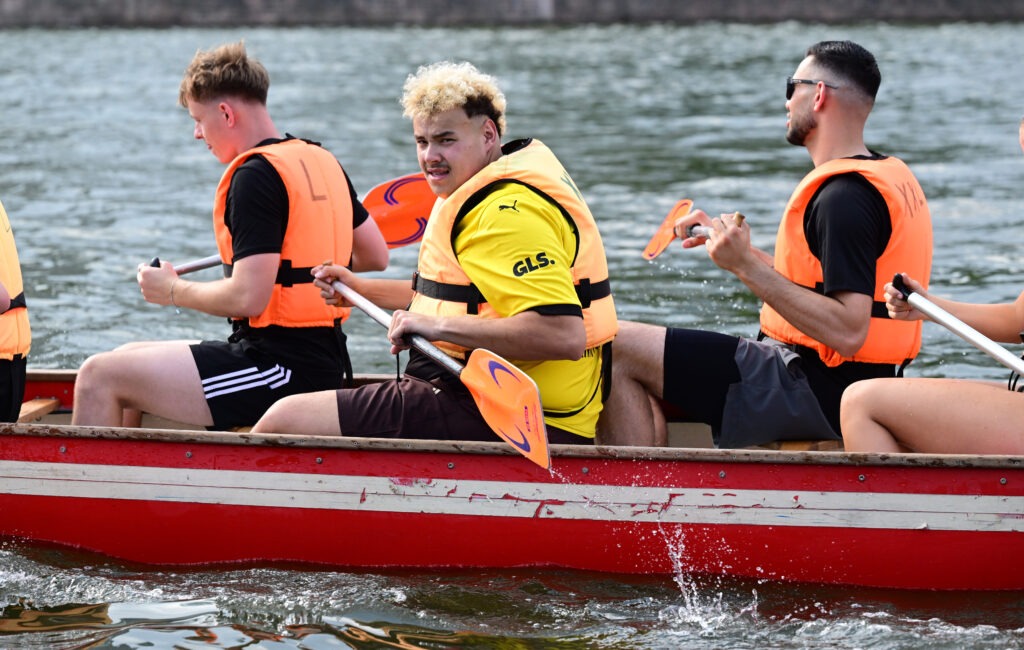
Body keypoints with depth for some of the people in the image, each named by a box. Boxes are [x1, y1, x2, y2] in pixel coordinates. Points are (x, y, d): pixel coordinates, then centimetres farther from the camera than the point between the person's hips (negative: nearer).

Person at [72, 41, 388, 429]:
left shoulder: (255, 175, -16)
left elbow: (248, 297, -21)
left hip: (281, 368, -10)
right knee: (128, 360, 21)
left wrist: (173, 291, -5)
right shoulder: (325, 162, 11)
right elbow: (375, 257, 19)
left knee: (99, 377, -8)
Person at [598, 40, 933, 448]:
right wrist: (738, 249, 15)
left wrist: (746, 266, -25)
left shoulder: (843, 197, -20)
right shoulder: (891, 175, 12)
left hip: (814, 393, -11)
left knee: (617, 350, -11)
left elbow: (848, 332, -28)